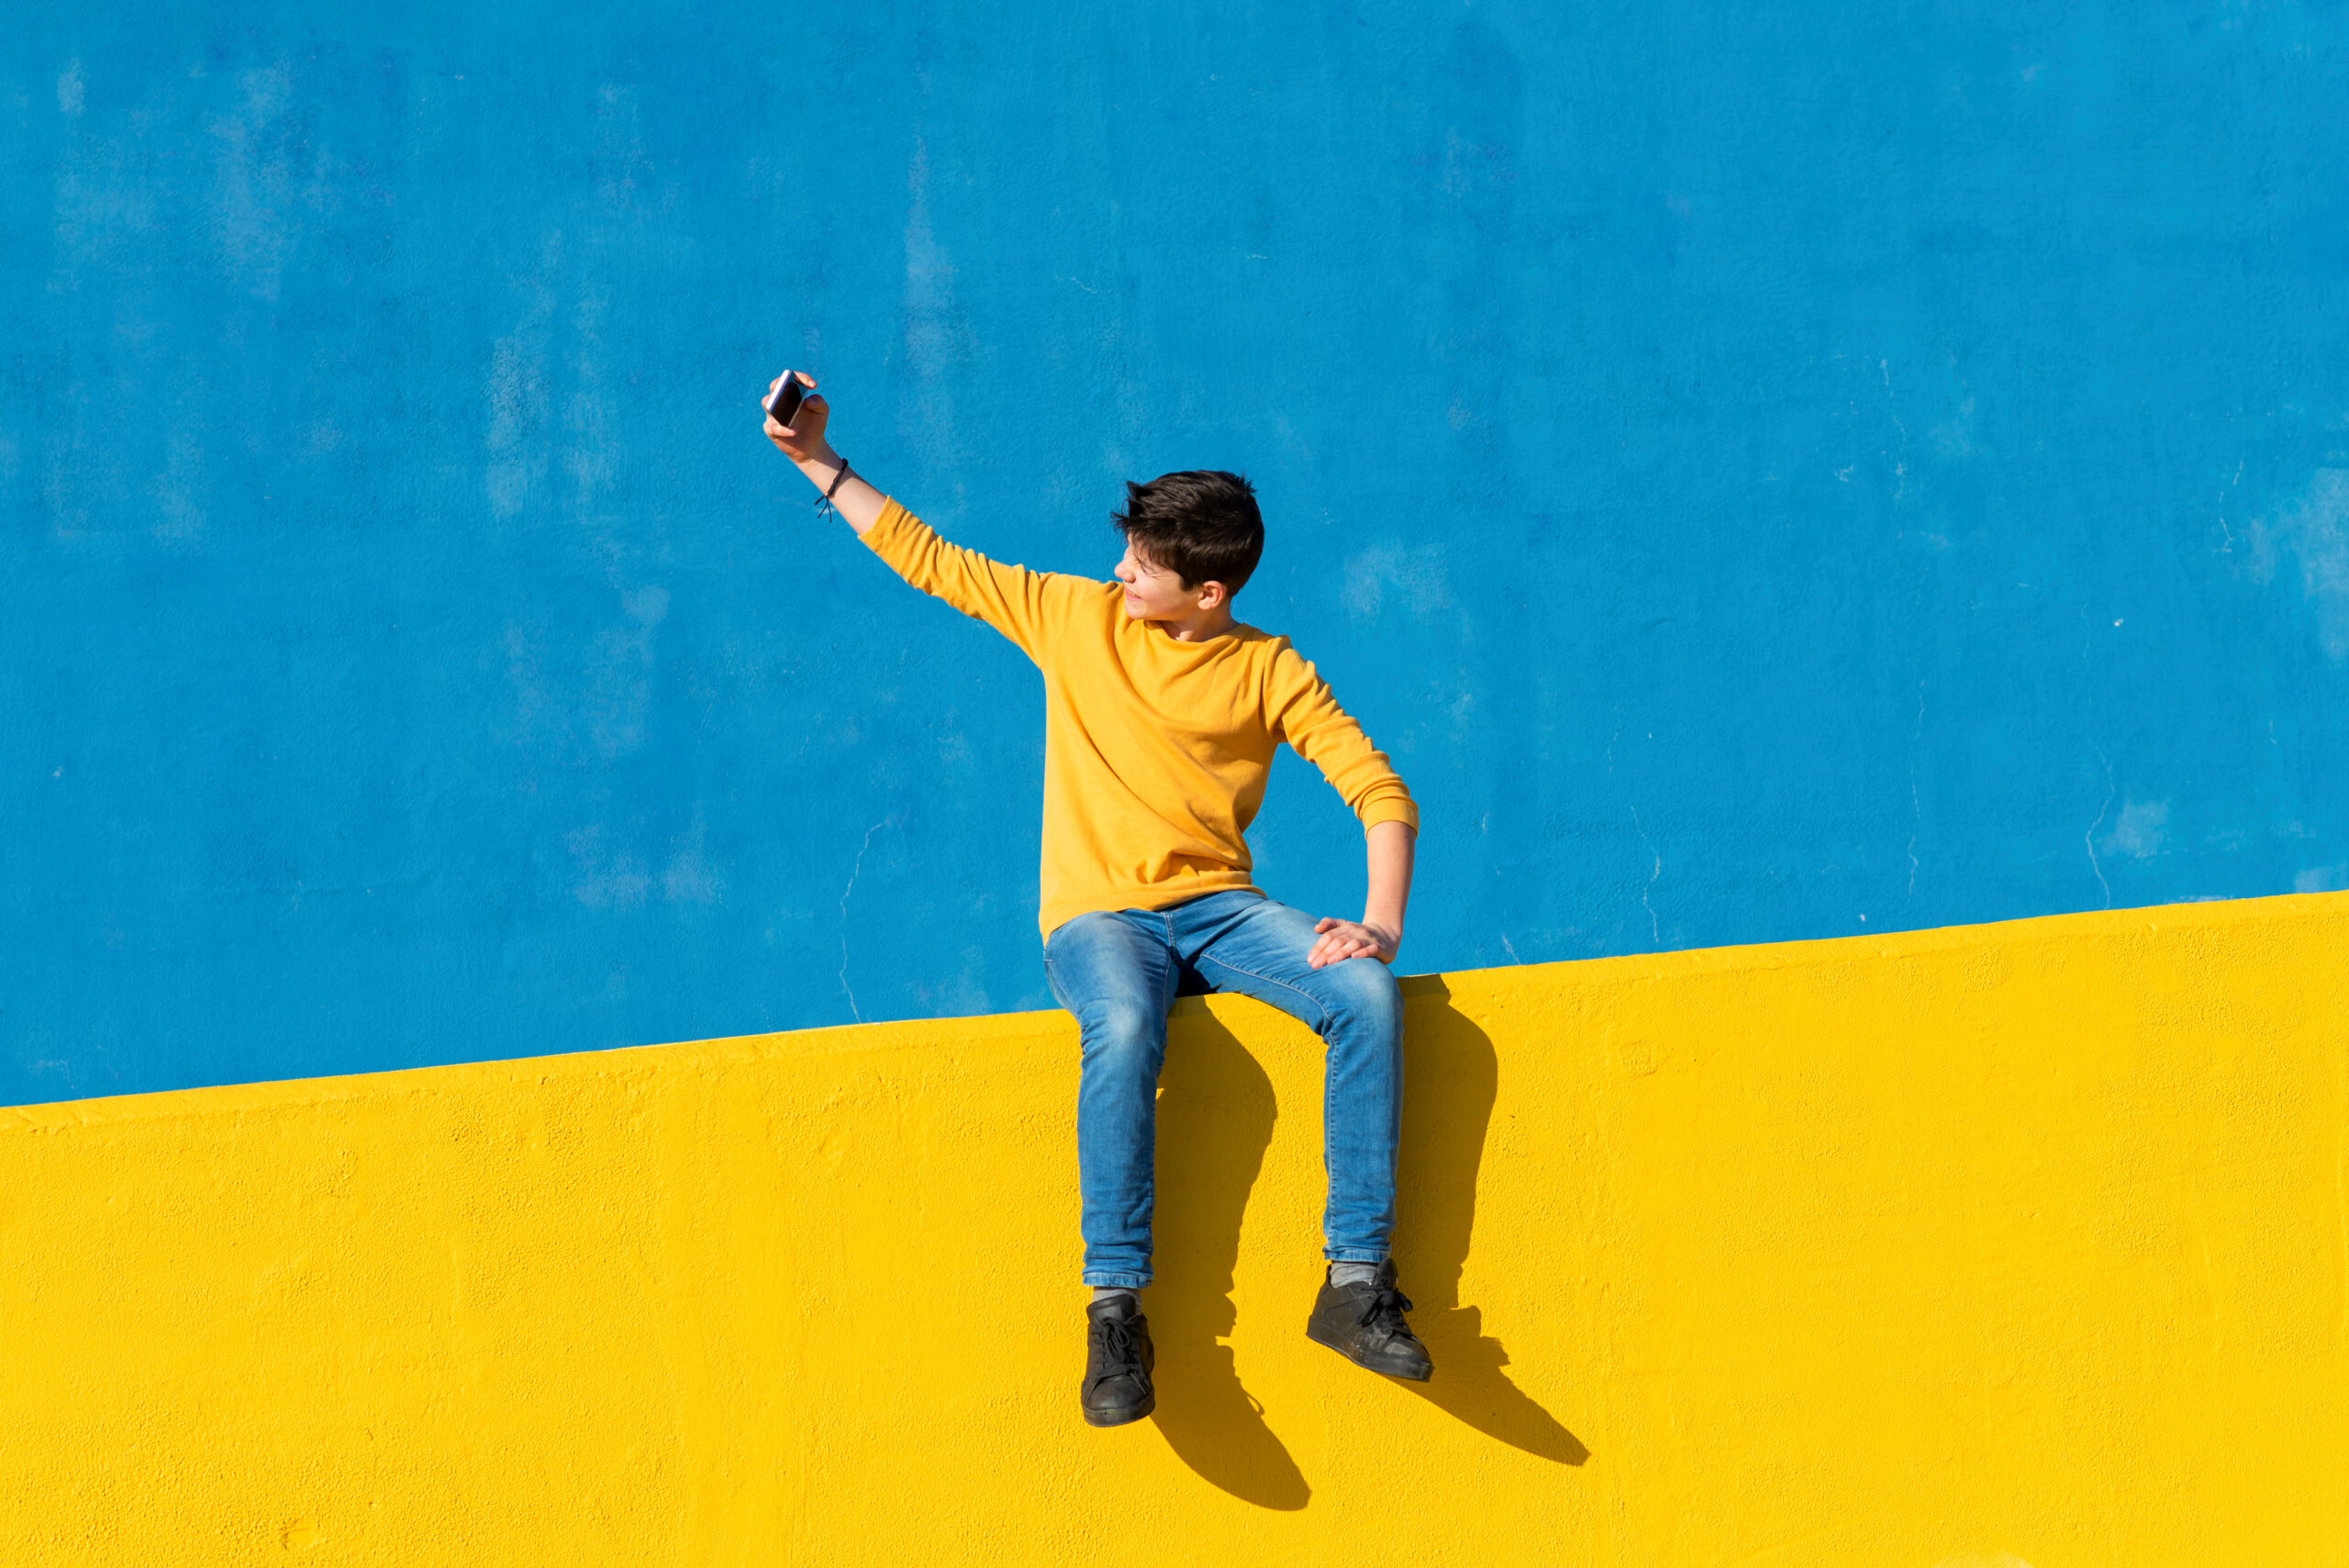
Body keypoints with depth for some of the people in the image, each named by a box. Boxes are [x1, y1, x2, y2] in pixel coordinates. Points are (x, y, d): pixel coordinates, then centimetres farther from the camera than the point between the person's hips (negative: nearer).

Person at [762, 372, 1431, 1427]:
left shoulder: (1266, 671, 4)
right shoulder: (1075, 617, 8)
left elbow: (1382, 793, -1)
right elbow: (927, 560, 16)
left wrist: (1381, 928, -15)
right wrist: (817, 461, 13)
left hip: (1217, 906, 1)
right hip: (1099, 915, -1)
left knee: (1367, 998, -27)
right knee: (1124, 1033, -37)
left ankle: (1357, 1282, -20)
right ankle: (1115, 1307, -28)